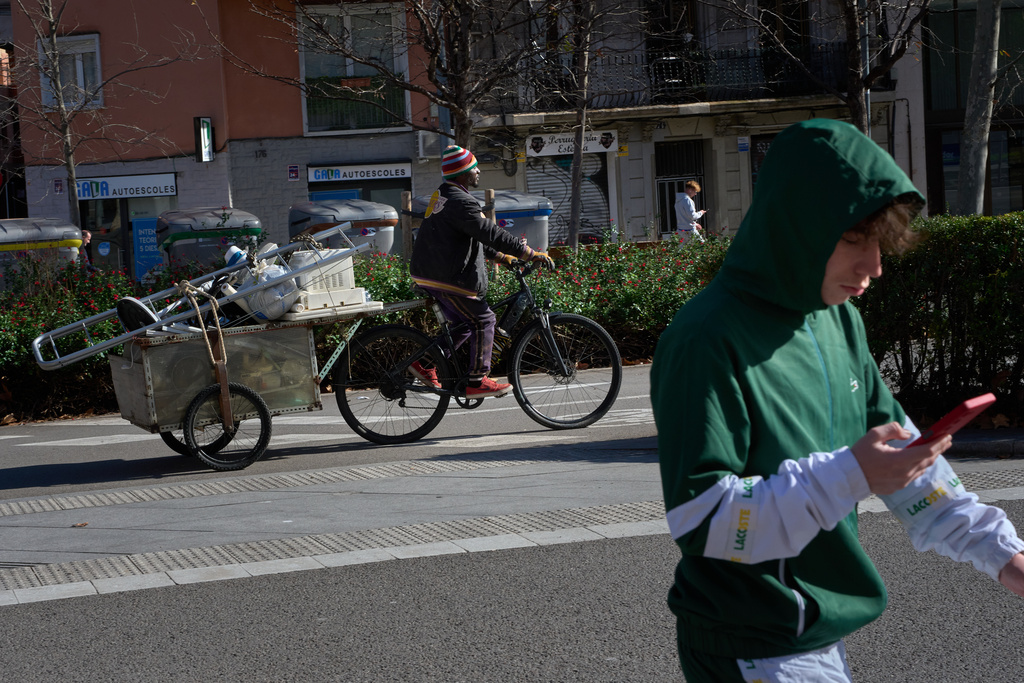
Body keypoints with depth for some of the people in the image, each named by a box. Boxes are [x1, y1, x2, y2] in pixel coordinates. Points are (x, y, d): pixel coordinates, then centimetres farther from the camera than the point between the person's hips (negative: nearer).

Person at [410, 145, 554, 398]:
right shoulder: (460, 202, -19)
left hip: (430, 273, 11)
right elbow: (490, 233, -24)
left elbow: (477, 235, 23)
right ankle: (477, 382, -1)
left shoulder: (443, 196, 16)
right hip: (446, 278, -10)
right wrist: (532, 254, -21)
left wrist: (501, 257, 21)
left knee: (463, 323, 19)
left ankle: (425, 364, 17)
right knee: (483, 320, -3)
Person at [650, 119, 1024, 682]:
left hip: (824, 634, 8)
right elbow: (699, 519, -24)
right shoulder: (708, 341, -21)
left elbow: (898, 450, 12)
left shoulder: (840, 321, 6)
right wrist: (848, 476, -28)